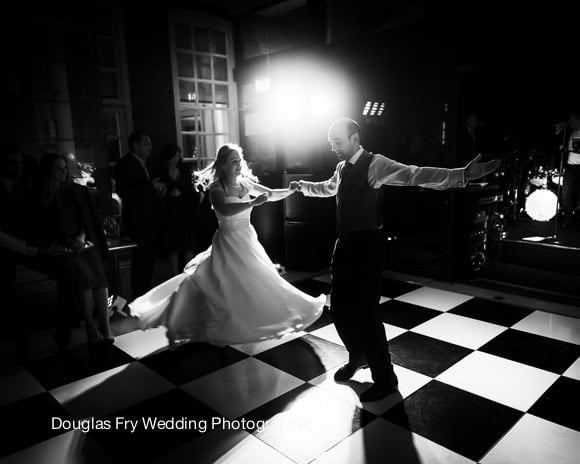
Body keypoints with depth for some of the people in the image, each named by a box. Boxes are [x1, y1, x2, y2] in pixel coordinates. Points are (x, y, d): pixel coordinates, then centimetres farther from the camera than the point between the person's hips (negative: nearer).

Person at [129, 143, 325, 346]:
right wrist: (253, 203, -39)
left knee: (254, 283, 11)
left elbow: (272, 194, 9)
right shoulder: (216, 188, -14)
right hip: (228, 242, -6)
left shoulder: (245, 183, 3)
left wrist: (293, 189, -3)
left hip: (248, 240, 6)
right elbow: (226, 210, -34)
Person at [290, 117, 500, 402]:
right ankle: (358, 357, 41)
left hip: (365, 247, -7)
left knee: (365, 312, -2)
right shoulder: (342, 168, 11)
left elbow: (415, 175, -25)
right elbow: (328, 188, 34)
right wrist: (303, 186, 48)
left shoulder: (374, 164, -12)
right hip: (344, 245, 7)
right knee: (339, 308, 14)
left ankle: (385, 379, 20)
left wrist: (462, 174, -38)